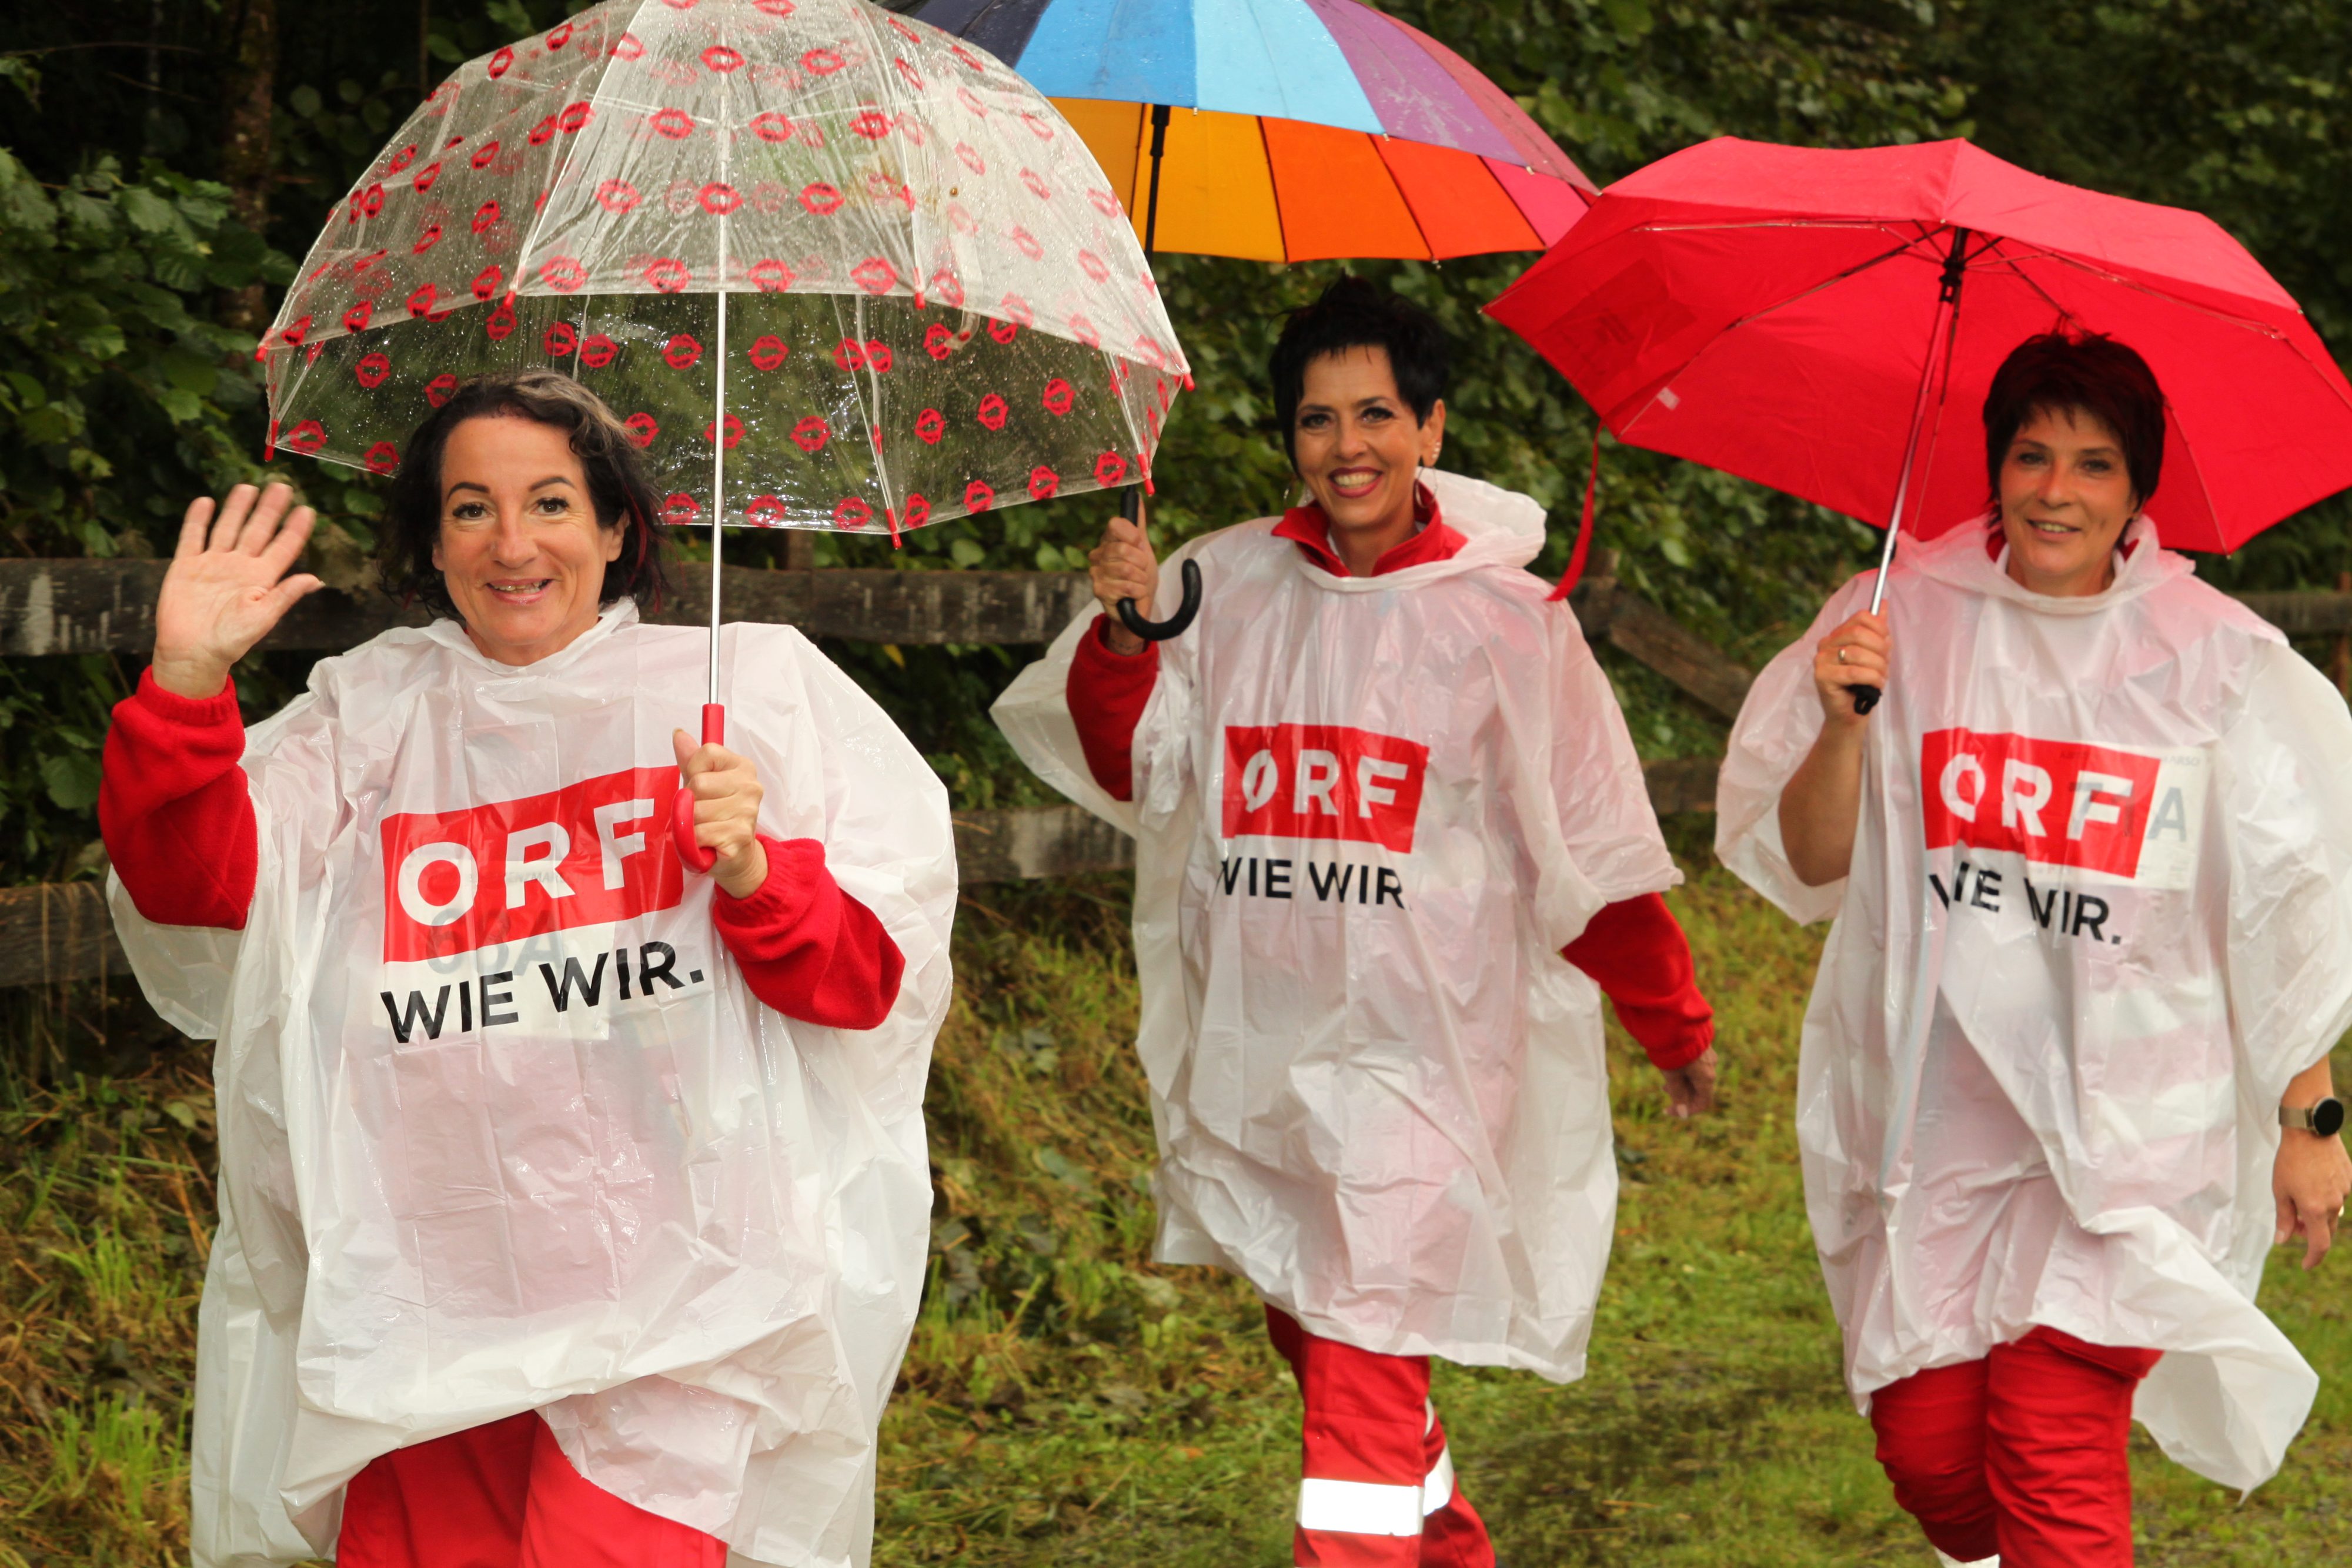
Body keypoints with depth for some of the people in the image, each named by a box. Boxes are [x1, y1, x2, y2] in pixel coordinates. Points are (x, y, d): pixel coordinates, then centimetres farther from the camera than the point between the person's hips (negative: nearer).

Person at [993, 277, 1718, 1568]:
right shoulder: (1225, 586, 5)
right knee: (1311, 1342, 17)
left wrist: (1675, 1027, 10)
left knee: (1365, 1365, -14)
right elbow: (1128, 771, 1)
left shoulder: (1504, 624, -3)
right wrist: (1121, 638, -18)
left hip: (1415, 1039, -4)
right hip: (1254, 1035, 4)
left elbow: (1594, 847, 3)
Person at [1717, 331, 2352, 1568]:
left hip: (2126, 1107, -2)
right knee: (1925, 1440, 6)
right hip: (1936, 1101, 2)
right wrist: (1843, 726, -18)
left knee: (2054, 1437, -14)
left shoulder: (2216, 661, -2)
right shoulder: (1905, 620, 0)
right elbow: (1808, 866, -1)